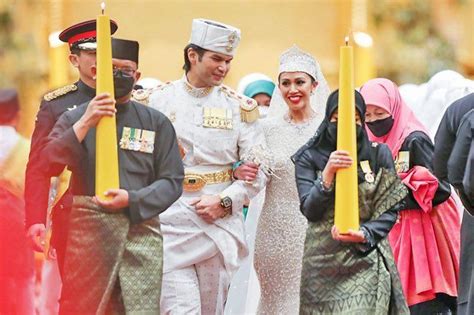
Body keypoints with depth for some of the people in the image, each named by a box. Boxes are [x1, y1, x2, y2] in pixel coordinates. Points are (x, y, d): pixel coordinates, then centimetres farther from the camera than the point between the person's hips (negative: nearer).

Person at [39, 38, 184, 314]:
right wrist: (84, 125, -13)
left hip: (141, 233, 0)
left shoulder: (156, 123, 11)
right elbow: (49, 165, -5)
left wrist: (132, 199, -11)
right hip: (88, 233, 0)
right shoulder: (74, 119, 9)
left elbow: (172, 180, 5)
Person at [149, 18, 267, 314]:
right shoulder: (158, 101, 4)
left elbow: (259, 168, 3)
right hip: (170, 225, -2)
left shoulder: (240, 107, 6)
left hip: (220, 225, 2)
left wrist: (225, 202, -9)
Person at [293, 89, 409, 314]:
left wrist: (364, 235, -16)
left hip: (367, 257, -1)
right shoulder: (309, 158, 3)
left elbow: (390, 210, 1)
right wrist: (328, 174, -19)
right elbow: (309, 210, -6)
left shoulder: (378, 154, 2)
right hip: (323, 260, 1)